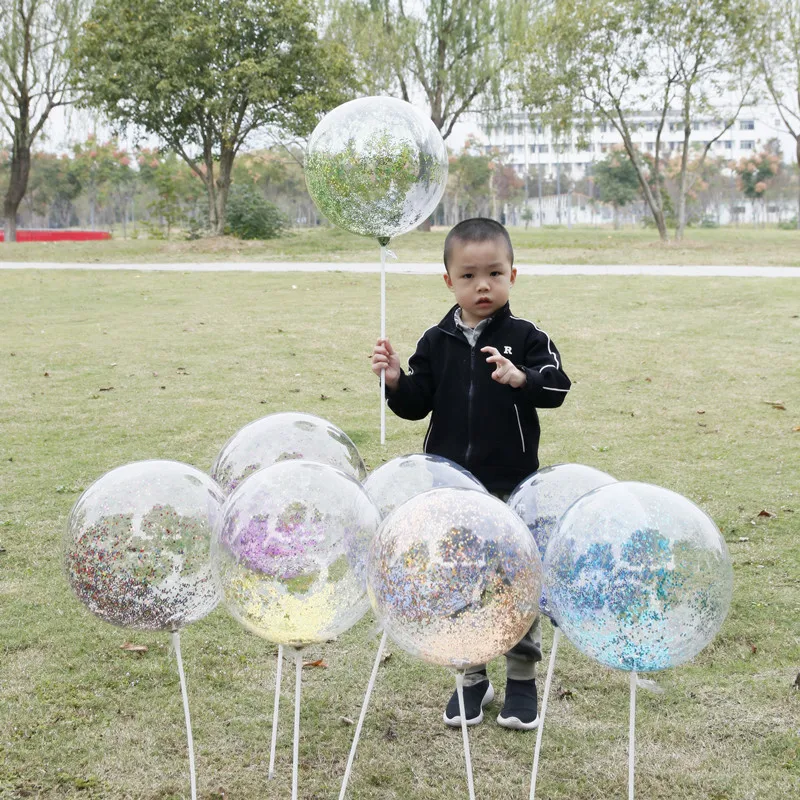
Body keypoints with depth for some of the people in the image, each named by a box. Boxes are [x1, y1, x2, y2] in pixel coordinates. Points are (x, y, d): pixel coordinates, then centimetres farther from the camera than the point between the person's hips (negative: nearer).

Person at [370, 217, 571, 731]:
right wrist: (397, 381, -14)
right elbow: (416, 405, 6)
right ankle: (472, 679, 27)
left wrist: (520, 378, -34)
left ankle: (522, 679, 24)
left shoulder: (525, 338, -5)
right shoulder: (436, 342, 4)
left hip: (511, 490, -3)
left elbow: (556, 388, -16)